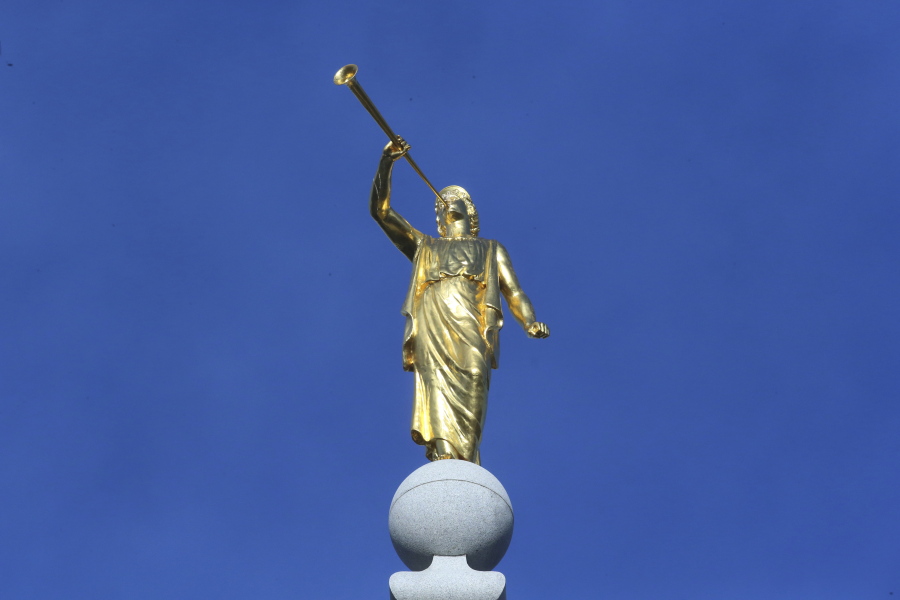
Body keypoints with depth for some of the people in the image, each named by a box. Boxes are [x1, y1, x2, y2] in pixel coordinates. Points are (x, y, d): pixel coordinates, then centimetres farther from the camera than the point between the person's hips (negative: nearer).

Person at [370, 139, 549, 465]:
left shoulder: (491, 249, 36)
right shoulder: (424, 246, 38)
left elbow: (514, 292, 20)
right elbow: (381, 210, 29)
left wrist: (530, 322, -2)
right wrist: (386, 162, 17)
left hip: (472, 320, 0)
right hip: (433, 319, 1)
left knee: (472, 376, -27)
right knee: (437, 379, -25)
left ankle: (466, 461, -39)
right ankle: (443, 457, -41)